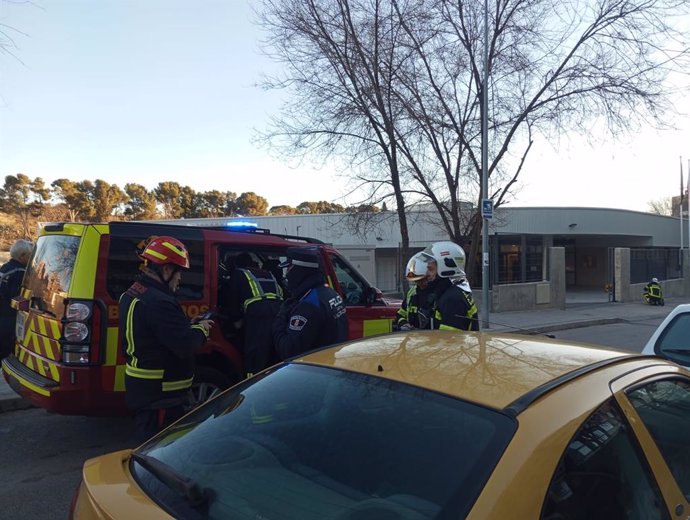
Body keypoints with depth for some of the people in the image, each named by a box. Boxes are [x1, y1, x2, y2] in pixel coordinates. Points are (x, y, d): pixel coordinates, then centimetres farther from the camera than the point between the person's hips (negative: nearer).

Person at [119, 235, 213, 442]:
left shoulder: (131, 295, 9)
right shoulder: (158, 303, -25)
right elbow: (185, 345, -27)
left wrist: (189, 325, 4)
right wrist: (201, 329, -9)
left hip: (140, 387, 10)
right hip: (160, 393, -10)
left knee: (146, 442, 22)